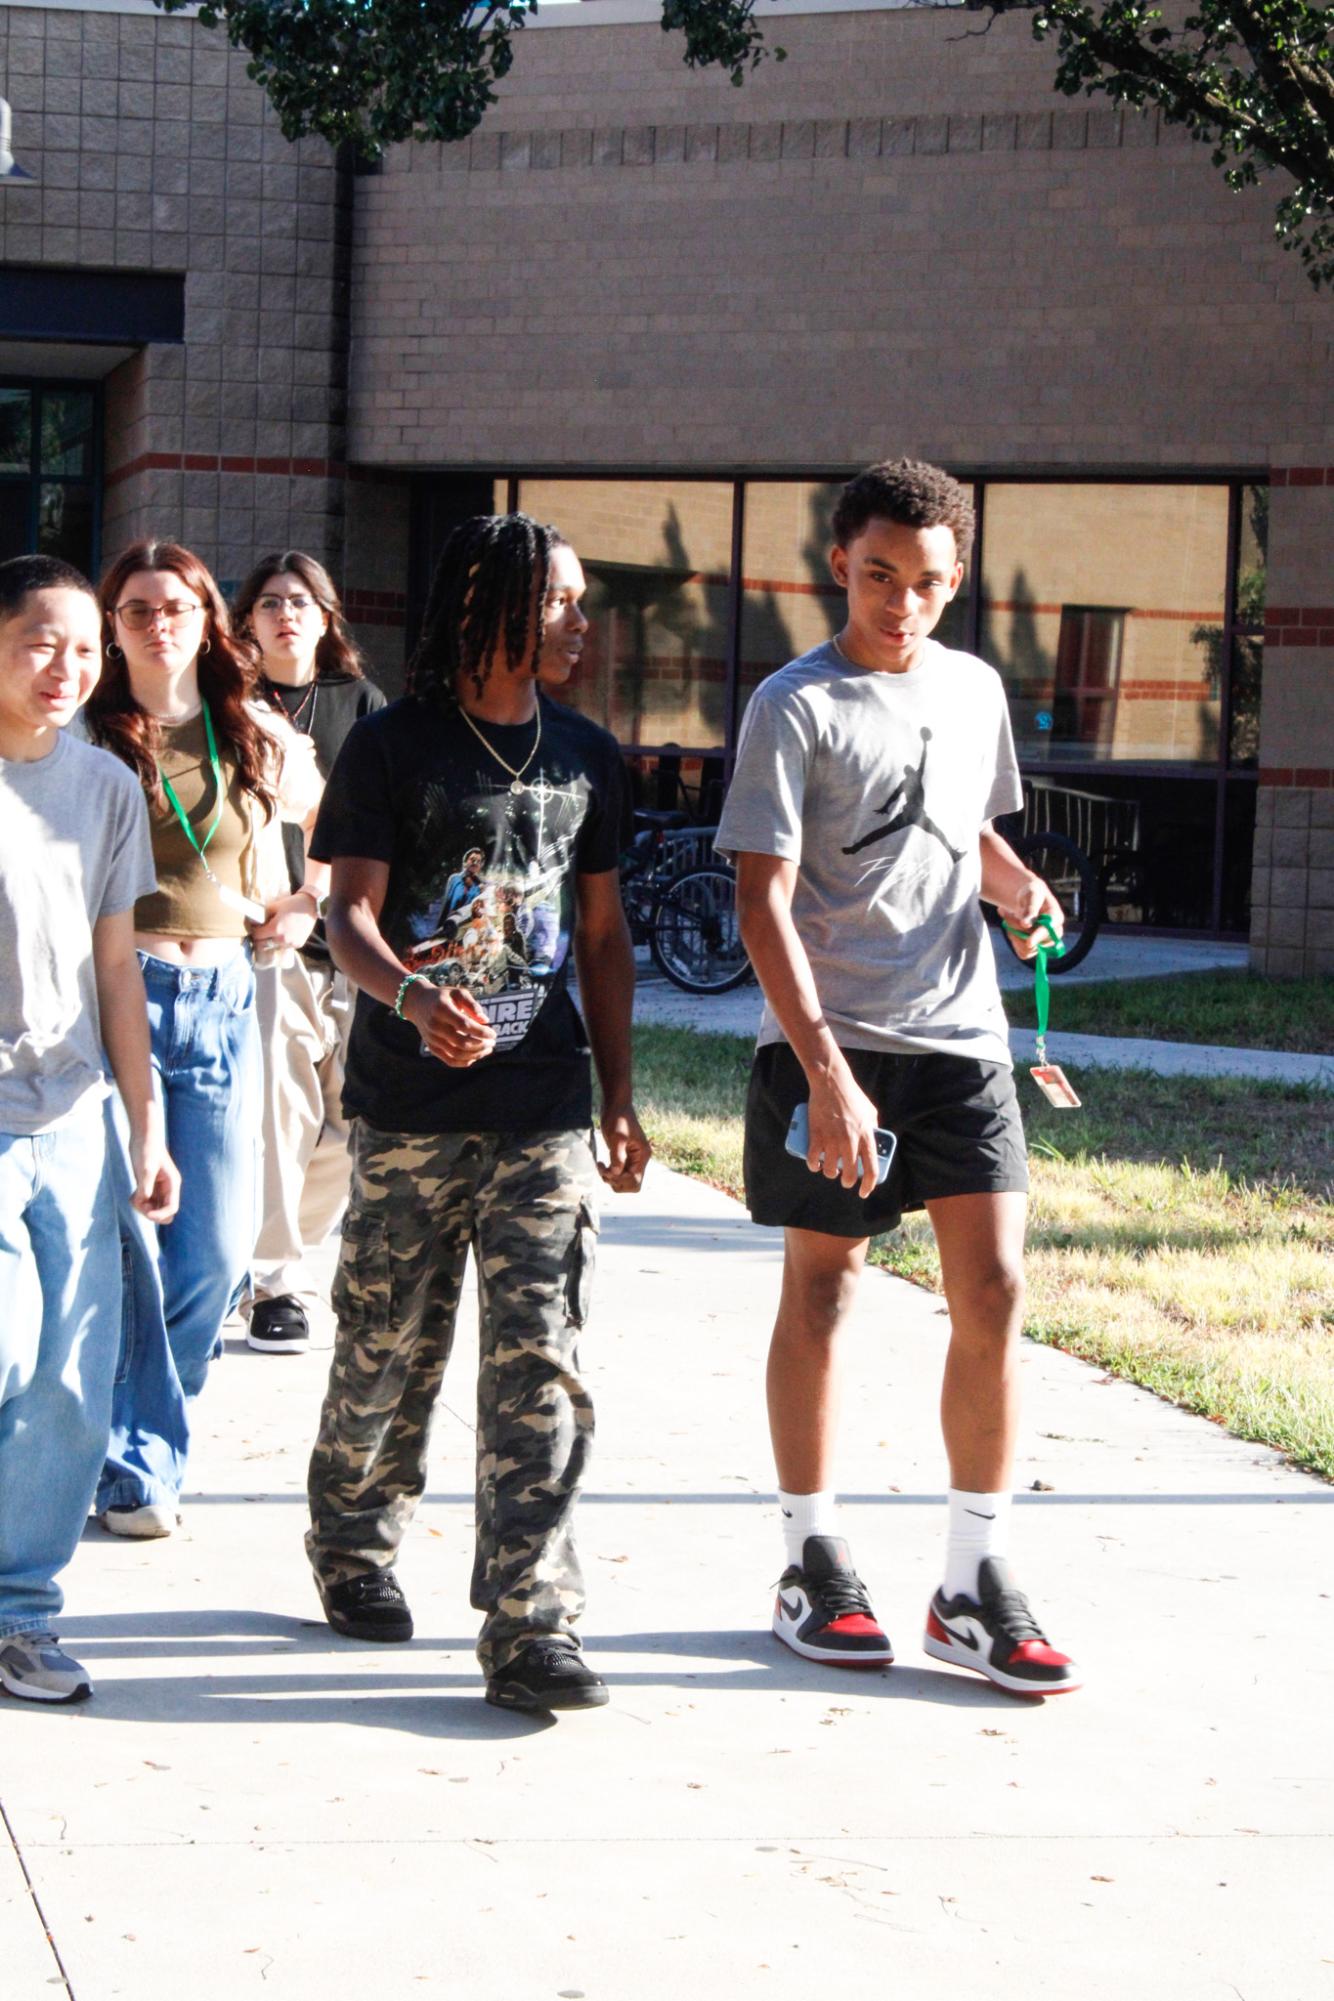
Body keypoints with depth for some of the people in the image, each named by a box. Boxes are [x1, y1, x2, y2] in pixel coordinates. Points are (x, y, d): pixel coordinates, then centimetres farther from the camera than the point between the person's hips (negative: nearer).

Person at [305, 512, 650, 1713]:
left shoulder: (585, 757, 12)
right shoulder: (392, 749, -1)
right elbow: (351, 914, -8)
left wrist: (620, 1096, 14)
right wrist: (413, 996, -29)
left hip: (544, 1113, 3)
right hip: (410, 1112, -2)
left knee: (540, 1364, -6)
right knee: (390, 1345, 8)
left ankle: (530, 1627, -6)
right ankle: (356, 1546, 33)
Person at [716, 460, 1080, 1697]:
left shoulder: (974, 690, 11)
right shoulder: (794, 709, -6)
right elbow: (764, 901, -11)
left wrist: (1017, 885, 4)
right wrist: (825, 1071, -20)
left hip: (963, 1038, 4)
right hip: (833, 1041, -4)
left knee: (993, 1289, -3)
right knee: (822, 1288, 3)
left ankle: (975, 1588, 5)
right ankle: (813, 1568, 17)